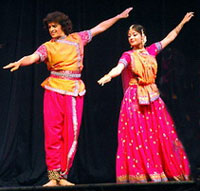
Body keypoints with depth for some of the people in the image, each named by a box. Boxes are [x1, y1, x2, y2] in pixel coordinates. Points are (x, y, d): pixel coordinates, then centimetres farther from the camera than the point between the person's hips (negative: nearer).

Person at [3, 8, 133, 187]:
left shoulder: (77, 38, 12)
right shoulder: (48, 47, 3)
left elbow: (100, 28, 22)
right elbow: (33, 57, -16)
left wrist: (119, 16, 27)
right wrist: (20, 62, -37)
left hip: (74, 91, 2)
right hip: (54, 91, -2)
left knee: (71, 134, -2)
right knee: (53, 133, -7)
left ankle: (63, 176, 4)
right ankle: (53, 176, -4)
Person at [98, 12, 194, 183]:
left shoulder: (151, 51, 11)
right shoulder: (128, 55, -1)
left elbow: (170, 37, 21)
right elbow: (119, 68, -21)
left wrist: (183, 22, 22)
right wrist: (109, 76, -41)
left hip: (152, 98, 4)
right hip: (134, 99, -4)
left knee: (161, 135, 2)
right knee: (138, 136, -7)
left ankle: (167, 171, 9)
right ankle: (141, 174, -3)